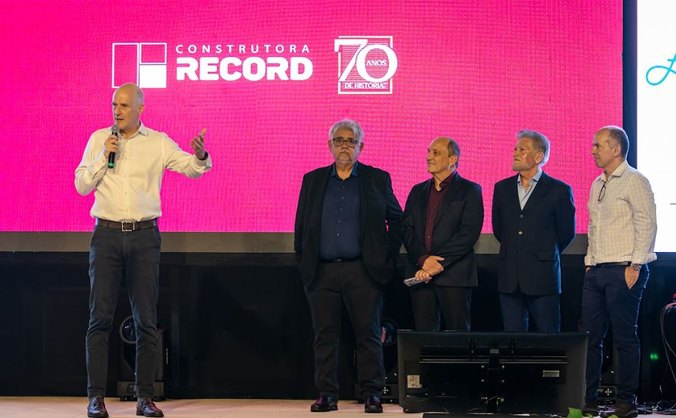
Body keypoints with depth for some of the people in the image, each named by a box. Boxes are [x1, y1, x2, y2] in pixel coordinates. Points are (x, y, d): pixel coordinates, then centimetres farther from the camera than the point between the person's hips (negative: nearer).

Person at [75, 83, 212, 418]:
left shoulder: (158, 143, 5)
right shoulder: (99, 139, 7)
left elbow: (191, 167, -4)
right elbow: (81, 185, 4)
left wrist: (200, 157, -27)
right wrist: (103, 157, -9)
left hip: (144, 236, 0)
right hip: (107, 234, 0)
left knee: (146, 320, 1)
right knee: (100, 317, -2)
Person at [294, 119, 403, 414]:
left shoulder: (377, 179, 7)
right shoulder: (313, 180, 12)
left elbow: (397, 220, 9)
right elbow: (301, 226, 13)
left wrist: (387, 257, 2)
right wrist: (303, 262, 6)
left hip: (363, 271, -2)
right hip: (322, 272, 2)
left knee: (368, 335, -1)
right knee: (325, 335, 2)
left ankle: (372, 394, 4)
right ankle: (327, 394, 8)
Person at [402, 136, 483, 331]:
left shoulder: (469, 191, 3)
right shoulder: (418, 191, 18)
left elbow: (469, 233, -8)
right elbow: (407, 231, 9)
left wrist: (438, 264, -14)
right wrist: (423, 259, -10)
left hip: (454, 276, -4)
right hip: (421, 275, 4)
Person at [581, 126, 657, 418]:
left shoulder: (635, 182, -7)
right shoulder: (598, 185, 18)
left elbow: (647, 226, -12)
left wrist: (634, 266, -16)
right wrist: (589, 262, 16)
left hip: (623, 270, -8)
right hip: (596, 270, 8)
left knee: (625, 338, -3)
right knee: (589, 337, 6)